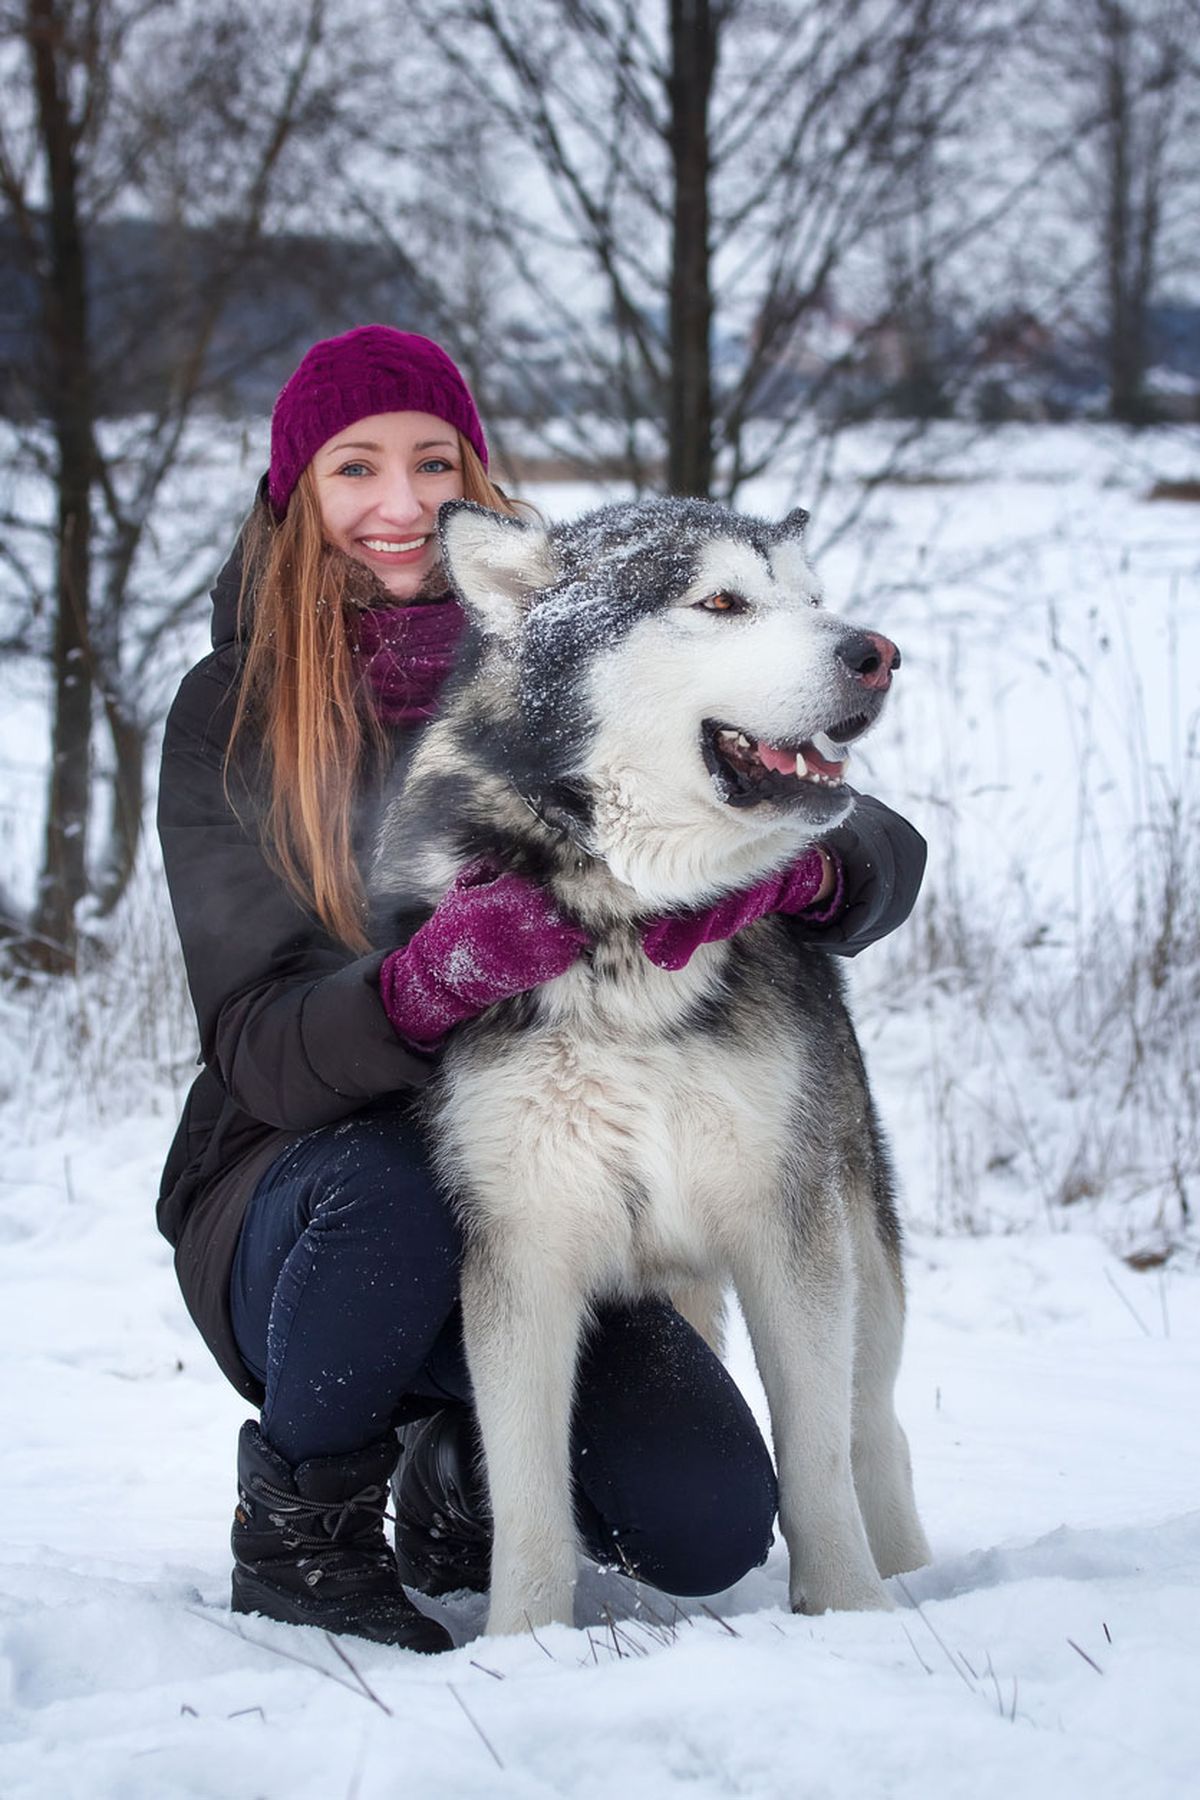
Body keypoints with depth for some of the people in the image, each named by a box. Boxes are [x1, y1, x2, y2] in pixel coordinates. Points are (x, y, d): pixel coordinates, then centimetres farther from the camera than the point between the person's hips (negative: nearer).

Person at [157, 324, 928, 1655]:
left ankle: (465, 1471, 14)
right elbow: (261, 1046, -16)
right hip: (297, 1187, -2)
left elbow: (885, 853, -8)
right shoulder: (233, 715, -6)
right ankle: (297, 1509, -7)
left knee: (710, 1529, -20)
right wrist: (432, 981, -38)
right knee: (394, 1191, -37)